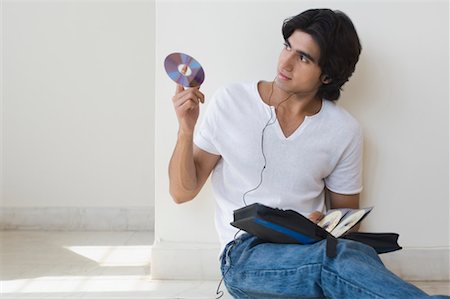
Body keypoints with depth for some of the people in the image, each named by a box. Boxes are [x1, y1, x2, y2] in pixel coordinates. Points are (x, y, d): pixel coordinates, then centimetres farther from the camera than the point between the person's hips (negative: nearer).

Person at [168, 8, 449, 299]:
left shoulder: (345, 131, 2)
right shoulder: (231, 101, -1)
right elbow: (182, 192, 2)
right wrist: (186, 131, -15)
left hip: (309, 247, 2)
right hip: (246, 253, -2)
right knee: (342, 258, -33)